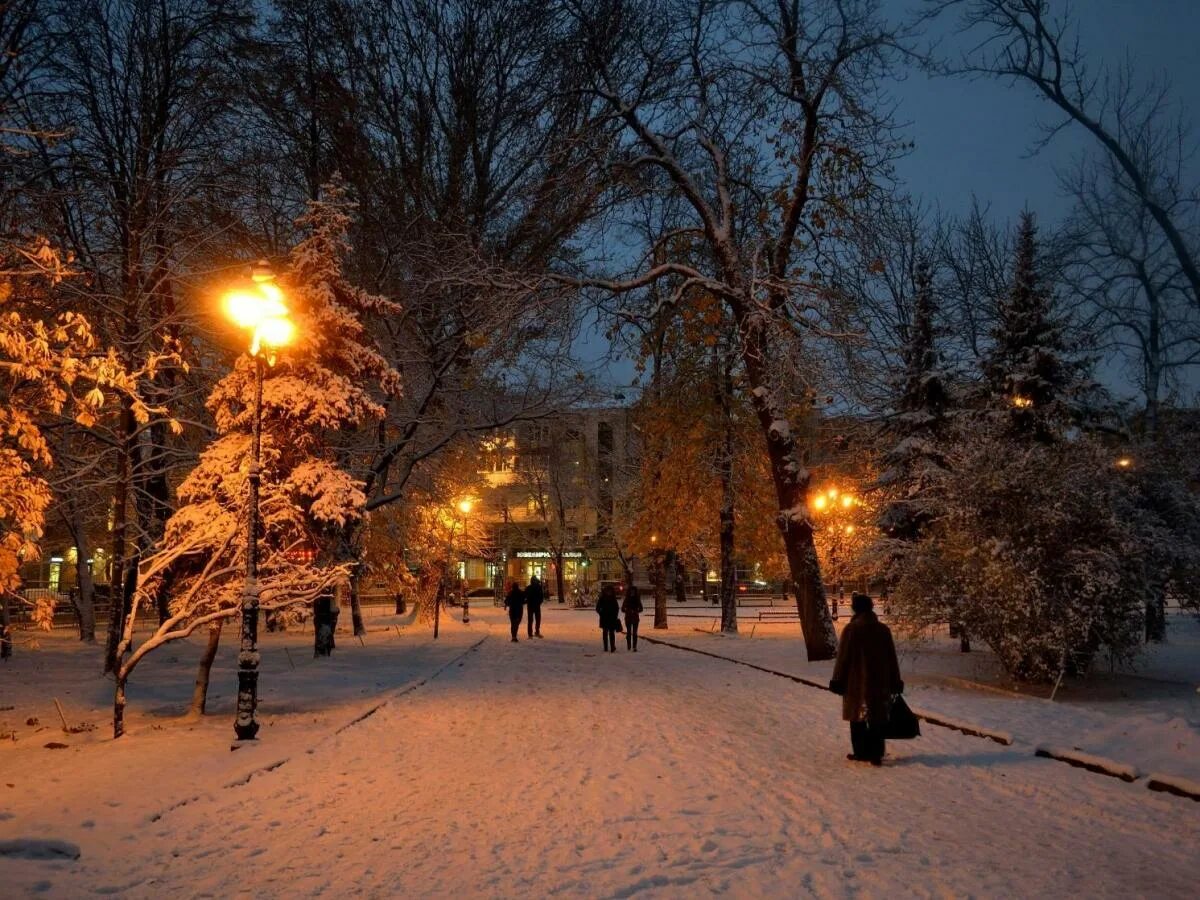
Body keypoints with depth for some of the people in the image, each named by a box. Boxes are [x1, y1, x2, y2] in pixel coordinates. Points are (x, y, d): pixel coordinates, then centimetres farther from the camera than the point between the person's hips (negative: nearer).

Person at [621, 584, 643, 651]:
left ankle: (634, 647, -6)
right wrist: (628, 611, -16)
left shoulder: (637, 599, 3)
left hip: (635, 617, 0)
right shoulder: (627, 599, 1)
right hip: (628, 617, 0)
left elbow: (640, 609, 6)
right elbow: (622, 609, 2)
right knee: (628, 632, 2)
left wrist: (636, 611, -13)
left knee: (634, 632, -5)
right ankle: (629, 646, 10)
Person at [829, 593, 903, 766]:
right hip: (880, 683, 3)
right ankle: (876, 754, 5)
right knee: (878, 718, 7)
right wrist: (895, 683, 14)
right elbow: (892, 659, 7)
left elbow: (842, 658, -9)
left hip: (856, 682, -3)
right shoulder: (883, 629, 2)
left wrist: (837, 681, -1)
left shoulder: (851, 629, -11)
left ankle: (861, 752, 12)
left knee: (858, 718, 8)